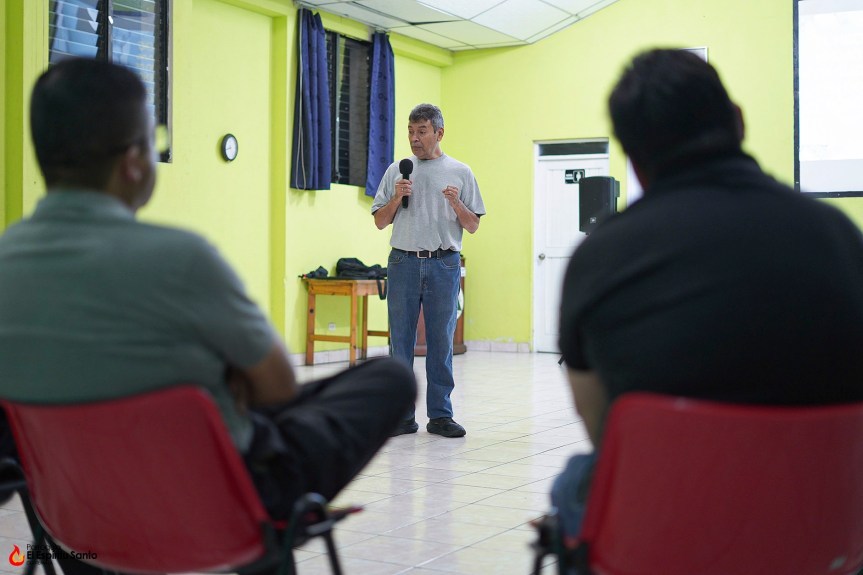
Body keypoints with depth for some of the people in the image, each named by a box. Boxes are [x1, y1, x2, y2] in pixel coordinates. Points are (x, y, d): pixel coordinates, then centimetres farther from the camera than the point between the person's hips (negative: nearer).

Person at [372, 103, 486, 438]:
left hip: (444, 264, -1)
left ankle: (440, 415, 11)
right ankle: (402, 414, 9)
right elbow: (380, 222, 11)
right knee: (401, 341, 2)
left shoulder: (460, 172, 7)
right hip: (403, 262, 1)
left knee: (441, 341, 3)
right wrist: (397, 198, -6)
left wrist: (456, 203, -12)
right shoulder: (397, 171, 10)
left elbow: (473, 227, 6)